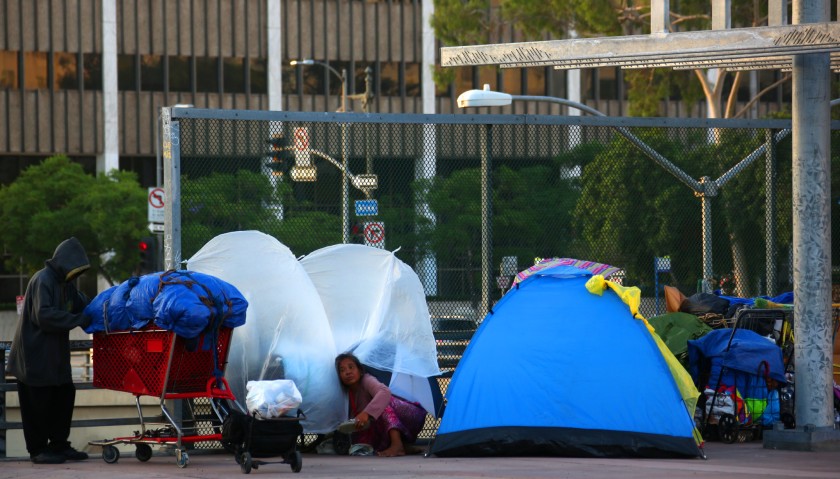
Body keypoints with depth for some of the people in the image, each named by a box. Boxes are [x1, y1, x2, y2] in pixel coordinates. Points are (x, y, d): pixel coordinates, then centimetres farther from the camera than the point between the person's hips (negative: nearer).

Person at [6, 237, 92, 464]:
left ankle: (59, 445, 18)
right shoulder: (43, 281, -17)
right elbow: (43, 315, -26)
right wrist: (77, 320, -25)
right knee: (38, 402, -4)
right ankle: (38, 449, 3)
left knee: (64, 395, 9)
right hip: (35, 353, -10)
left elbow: (81, 304, 18)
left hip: (55, 354, 10)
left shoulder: (65, 283, 15)